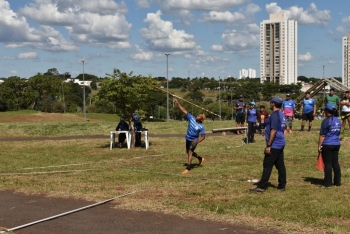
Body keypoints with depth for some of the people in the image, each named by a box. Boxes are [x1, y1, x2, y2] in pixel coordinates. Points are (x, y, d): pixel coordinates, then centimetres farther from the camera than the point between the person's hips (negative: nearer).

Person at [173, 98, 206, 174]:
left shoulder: (201, 127, -22)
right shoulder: (192, 118, -12)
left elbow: (203, 136, -17)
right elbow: (184, 111, -14)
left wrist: (197, 141, -33)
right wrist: (177, 104, -20)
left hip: (194, 140, -7)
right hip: (188, 139, 7)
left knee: (190, 152, -18)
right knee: (188, 152, 21)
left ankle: (188, 168, -18)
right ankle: (200, 158, 44)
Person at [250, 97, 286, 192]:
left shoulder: (274, 115, -16)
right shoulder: (282, 115, 14)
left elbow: (273, 131, -21)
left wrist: (268, 145, -21)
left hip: (274, 145, -10)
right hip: (281, 144, 10)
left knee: (267, 165, -8)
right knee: (280, 165, 11)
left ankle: (261, 186, -7)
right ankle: (282, 185, 15)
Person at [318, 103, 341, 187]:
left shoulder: (326, 121, -13)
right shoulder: (338, 120, 10)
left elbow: (322, 135, -13)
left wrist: (319, 146, -8)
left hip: (327, 145, -7)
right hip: (336, 144, 7)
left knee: (328, 163, -2)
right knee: (335, 163, 12)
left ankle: (328, 183, 1)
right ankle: (337, 182, 16)